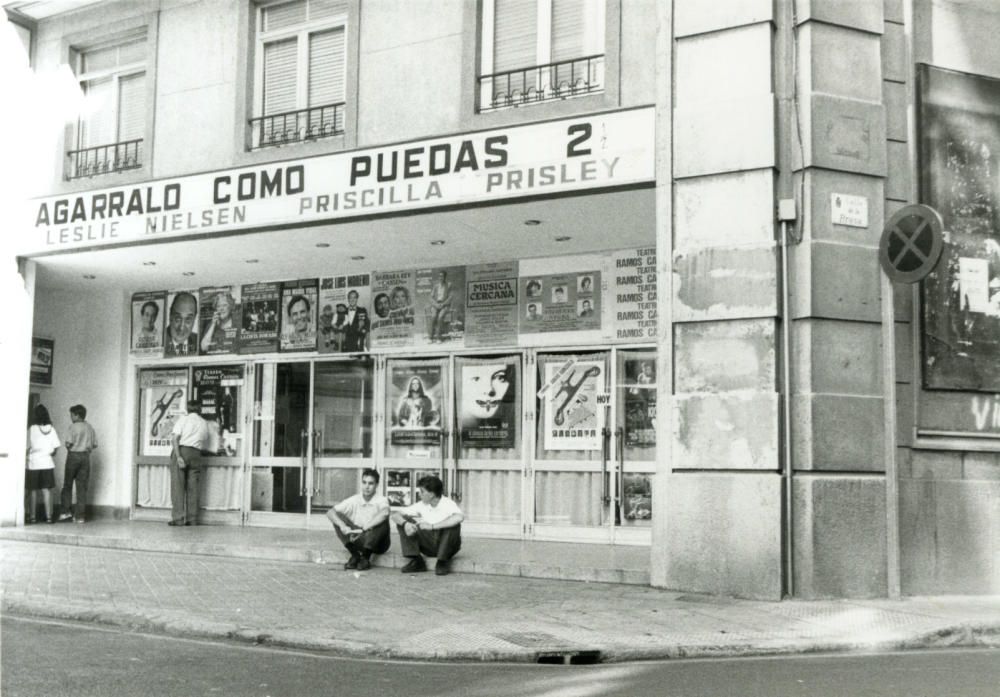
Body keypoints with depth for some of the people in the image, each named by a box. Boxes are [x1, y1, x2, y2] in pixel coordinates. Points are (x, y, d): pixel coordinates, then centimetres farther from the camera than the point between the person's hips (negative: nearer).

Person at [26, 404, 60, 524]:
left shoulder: (32, 429, -9)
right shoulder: (51, 429, -2)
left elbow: (27, 447, -8)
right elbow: (55, 447, 0)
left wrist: (28, 454, 13)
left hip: (33, 464, -2)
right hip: (47, 463, 2)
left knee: (33, 491, 6)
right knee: (46, 490, 5)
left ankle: (32, 516, 9)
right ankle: (48, 516, 3)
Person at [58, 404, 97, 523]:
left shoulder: (74, 426, -9)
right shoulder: (90, 428, 7)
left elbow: (69, 443, -15)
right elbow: (95, 444, 7)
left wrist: (67, 445, 5)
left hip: (73, 455, -4)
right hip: (85, 457, 4)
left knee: (67, 485, 9)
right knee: (82, 487, 4)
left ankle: (66, 511, 4)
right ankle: (79, 515, 4)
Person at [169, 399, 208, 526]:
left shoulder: (183, 419, 4)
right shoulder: (204, 423, 16)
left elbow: (175, 438, -9)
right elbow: (204, 444, 11)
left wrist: (178, 456, -14)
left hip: (181, 450, -3)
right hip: (196, 454, 3)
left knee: (177, 486, -2)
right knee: (193, 488, 5)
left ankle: (178, 518, -6)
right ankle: (192, 519, 4)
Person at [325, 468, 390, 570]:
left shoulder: (381, 500, -14)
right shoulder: (354, 501, -5)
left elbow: (384, 513, -38)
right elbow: (330, 512, -13)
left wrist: (363, 529, -43)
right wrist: (343, 526, -33)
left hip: (377, 543, -3)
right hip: (357, 541, 3)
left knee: (383, 520, -31)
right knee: (337, 517, -15)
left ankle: (365, 557, -18)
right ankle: (355, 556, -13)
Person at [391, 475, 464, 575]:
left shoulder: (448, 504, -19)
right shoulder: (422, 505, -3)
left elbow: (460, 517, -43)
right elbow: (395, 515, -5)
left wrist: (432, 526, -40)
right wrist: (405, 523, -30)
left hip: (446, 545, -5)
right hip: (429, 546, 5)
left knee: (454, 523, -34)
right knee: (403, 520, -9)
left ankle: (443, 562, -18)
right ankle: (416, 561, -10)